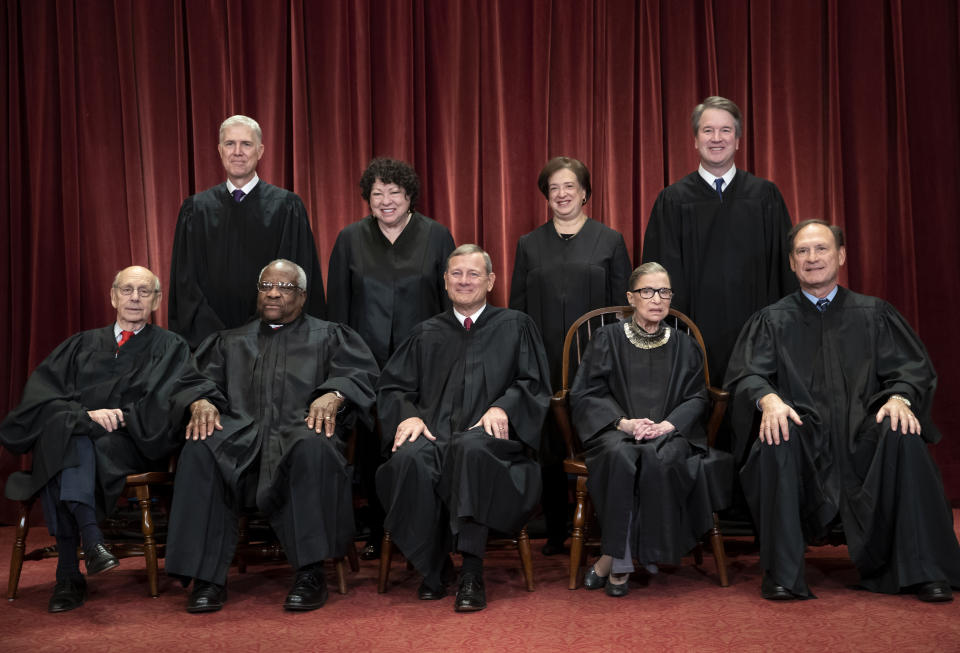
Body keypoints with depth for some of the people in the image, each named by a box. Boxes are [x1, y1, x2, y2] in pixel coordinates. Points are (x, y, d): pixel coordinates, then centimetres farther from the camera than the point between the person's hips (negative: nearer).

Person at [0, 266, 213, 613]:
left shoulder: (169, 347, 19)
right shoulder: (82, 345, 24)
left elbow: (188, 387, -1)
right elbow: (40, 392, 8)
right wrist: (85, 414, -10)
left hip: (129, 445, -2)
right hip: (67, 438, 2)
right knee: (63, 426, -34)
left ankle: (69, 571, -43)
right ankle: (89, 536, -45)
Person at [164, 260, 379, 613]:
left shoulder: (329, 336, 22)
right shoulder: (231, 342, 31)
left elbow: (360, 373, 5)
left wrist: (333, 395, -17)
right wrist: (201, 402, -9)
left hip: (300, 432, -2)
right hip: (240, 436, 2)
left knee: (314, 448, -39)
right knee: (199, 451, -31)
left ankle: (311, 573, -32)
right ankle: (206, 577, -29)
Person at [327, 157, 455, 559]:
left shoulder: (436, 236, 4)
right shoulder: (351, 239, 8)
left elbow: (451, 301, 5)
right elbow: (337, 305, 8)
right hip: (367, 362, 1)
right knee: (371, 447, 5)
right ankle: (377, 533, 17)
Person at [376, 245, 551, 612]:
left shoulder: (515, 326, 19)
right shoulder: (427, 334, 25)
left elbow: (535, 384, 9)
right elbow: (392, 386, 18)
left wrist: (502, 407, -11)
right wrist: (408, 415, -5)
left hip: (490, 436, -2)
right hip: (434, 433, 2)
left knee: (471, 449, -39)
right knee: (411, 458, -34)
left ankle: (472, 572, -35)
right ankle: (433, 568, -19)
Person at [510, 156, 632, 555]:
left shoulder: (610, 241, 8)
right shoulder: (529, 245, 13)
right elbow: (517, 309, 11)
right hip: (544, 363, 2)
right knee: (549, 447, 3)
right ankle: (556, 532, 14)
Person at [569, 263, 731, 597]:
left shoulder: (684, 346, 18)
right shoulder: (607, 339, 10)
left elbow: (696, 397, 10)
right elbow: (584, 394, 4)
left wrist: (667, 425, -11)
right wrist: (623, 422, -13)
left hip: (669, 433, 1)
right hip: (615, 431, -1)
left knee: (660, 458, -35)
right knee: (622, 456, -37)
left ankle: (612, 559, -26)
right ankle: (622, 562, -28)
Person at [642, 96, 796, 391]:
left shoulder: (765, 195, 7)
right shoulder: (673, 200, 5)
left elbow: (784, 266, 7)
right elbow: (663, 275, 3)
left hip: (754, 333, 1)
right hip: (698, 331, -1)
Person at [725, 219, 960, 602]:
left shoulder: (873, 314, 16)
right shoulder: (772, 320, 14)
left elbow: (911, 369, 6)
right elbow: (748, 373, 0)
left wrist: (899, 398, -18)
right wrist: (768, 399, -24)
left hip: (862, 433, 1)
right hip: (802, 435, -1)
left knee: (902, 437, -31)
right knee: (777, 441, -34)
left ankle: (923, 570, -22)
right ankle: (782, 575, -29)